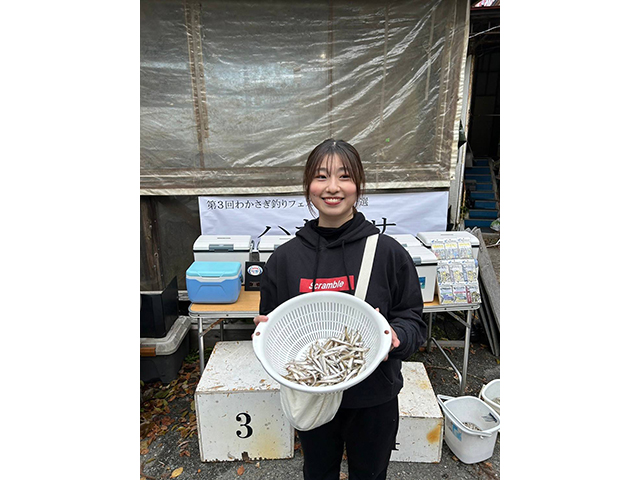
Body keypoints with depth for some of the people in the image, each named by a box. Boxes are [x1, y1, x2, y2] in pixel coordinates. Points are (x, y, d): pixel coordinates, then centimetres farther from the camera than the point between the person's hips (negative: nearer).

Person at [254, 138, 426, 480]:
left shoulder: (387, 252, -12)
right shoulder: (285, 258, -7)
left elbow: (413, 321, -6)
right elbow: (269, 322, 4)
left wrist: (396, 336, -26)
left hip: (374, 400, -1)